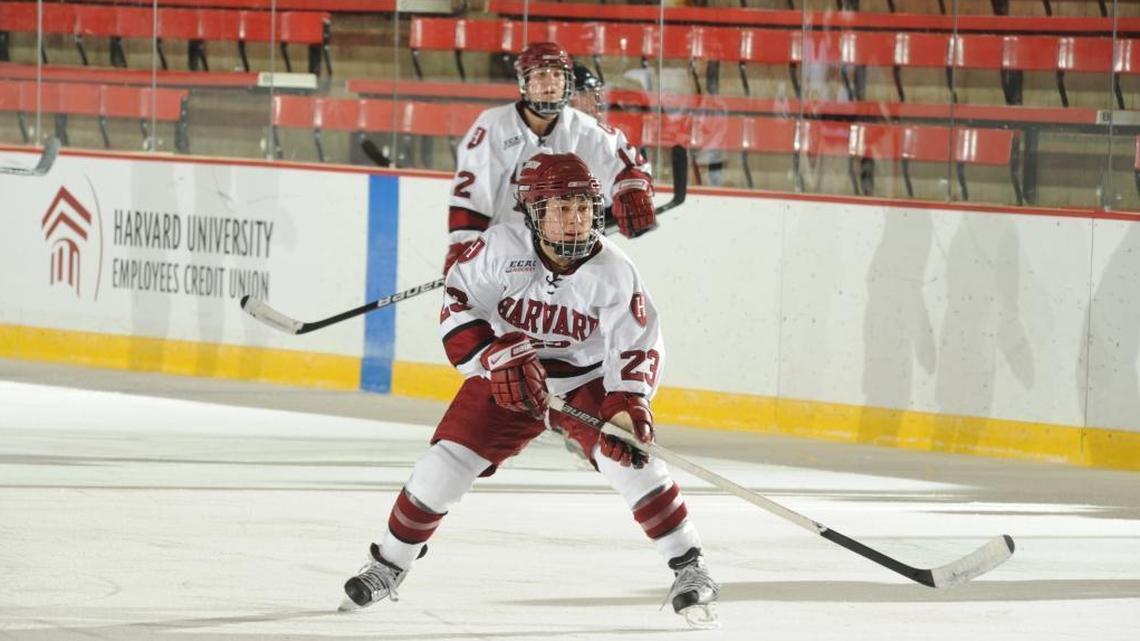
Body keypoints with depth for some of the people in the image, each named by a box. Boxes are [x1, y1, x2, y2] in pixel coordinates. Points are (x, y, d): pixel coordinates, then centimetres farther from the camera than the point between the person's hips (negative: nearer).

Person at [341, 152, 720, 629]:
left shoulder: (613, 272, -20)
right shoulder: (501, 250, -21)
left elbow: (639, 348, -15)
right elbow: (458, 309, -15)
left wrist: (627, 405, -31)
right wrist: (498, 359, -29)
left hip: (586, 380, -1)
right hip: (506, 377, 1)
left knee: (628, 458, -21)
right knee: (447, 460, -8)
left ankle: (689, 568, -9)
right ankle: (389, 563, 13)